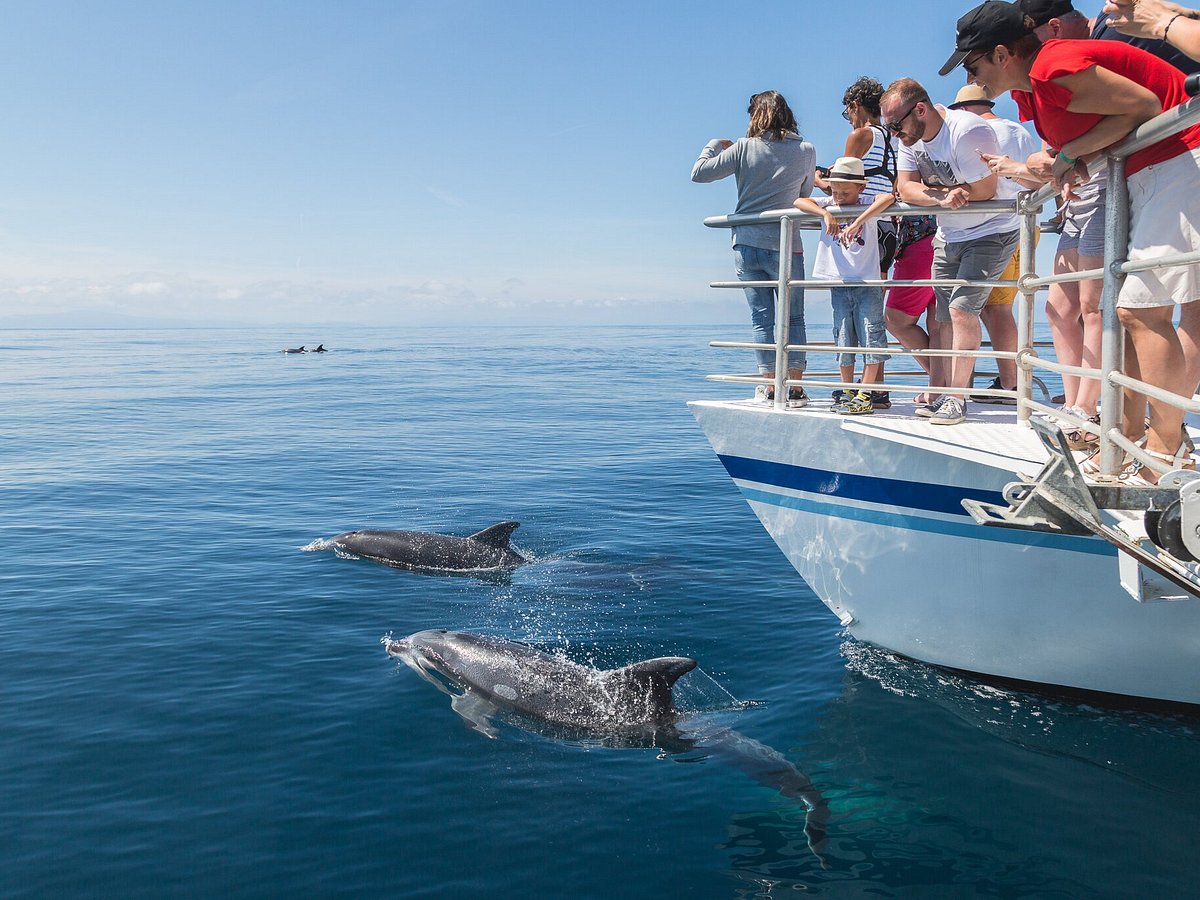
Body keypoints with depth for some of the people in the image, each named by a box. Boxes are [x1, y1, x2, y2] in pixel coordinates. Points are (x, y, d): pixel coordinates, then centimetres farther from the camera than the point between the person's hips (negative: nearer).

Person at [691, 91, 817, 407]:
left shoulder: (744, 148, -3)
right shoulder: (806, 151, 1)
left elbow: (699, 173, -3)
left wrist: (714, 144, 14)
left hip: (746, 245, 1)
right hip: (785, 247, -1)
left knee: (762, 318, 6)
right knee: (793, 318, 8)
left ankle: (770, 387, 6)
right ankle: (795, 389, 6)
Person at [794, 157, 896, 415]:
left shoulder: (868, 207, -3)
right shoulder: (829, 205, 7)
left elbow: (888, 197, -22)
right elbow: (800, 202, -4)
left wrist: (858, 221, -30)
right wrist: (826, 214, -19)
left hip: (867, 282, -3)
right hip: (839, 284, 3)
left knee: (871, 338, -5)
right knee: (843, 340, 7)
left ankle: (865, 394, -3)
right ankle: (847, 392, 15)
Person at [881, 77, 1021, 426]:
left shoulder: (967, 132, -26)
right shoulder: (910, 137, -2)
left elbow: (983, 190, -28)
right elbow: (906, 189, -9)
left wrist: (928, 189, -18)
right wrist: (943, 197, -29)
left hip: (991, 232, -8)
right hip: (948, 236, 8)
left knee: (962, 308, -17)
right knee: (945, 317, 4)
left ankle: (957, 397, -10)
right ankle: (944, 391, 9)